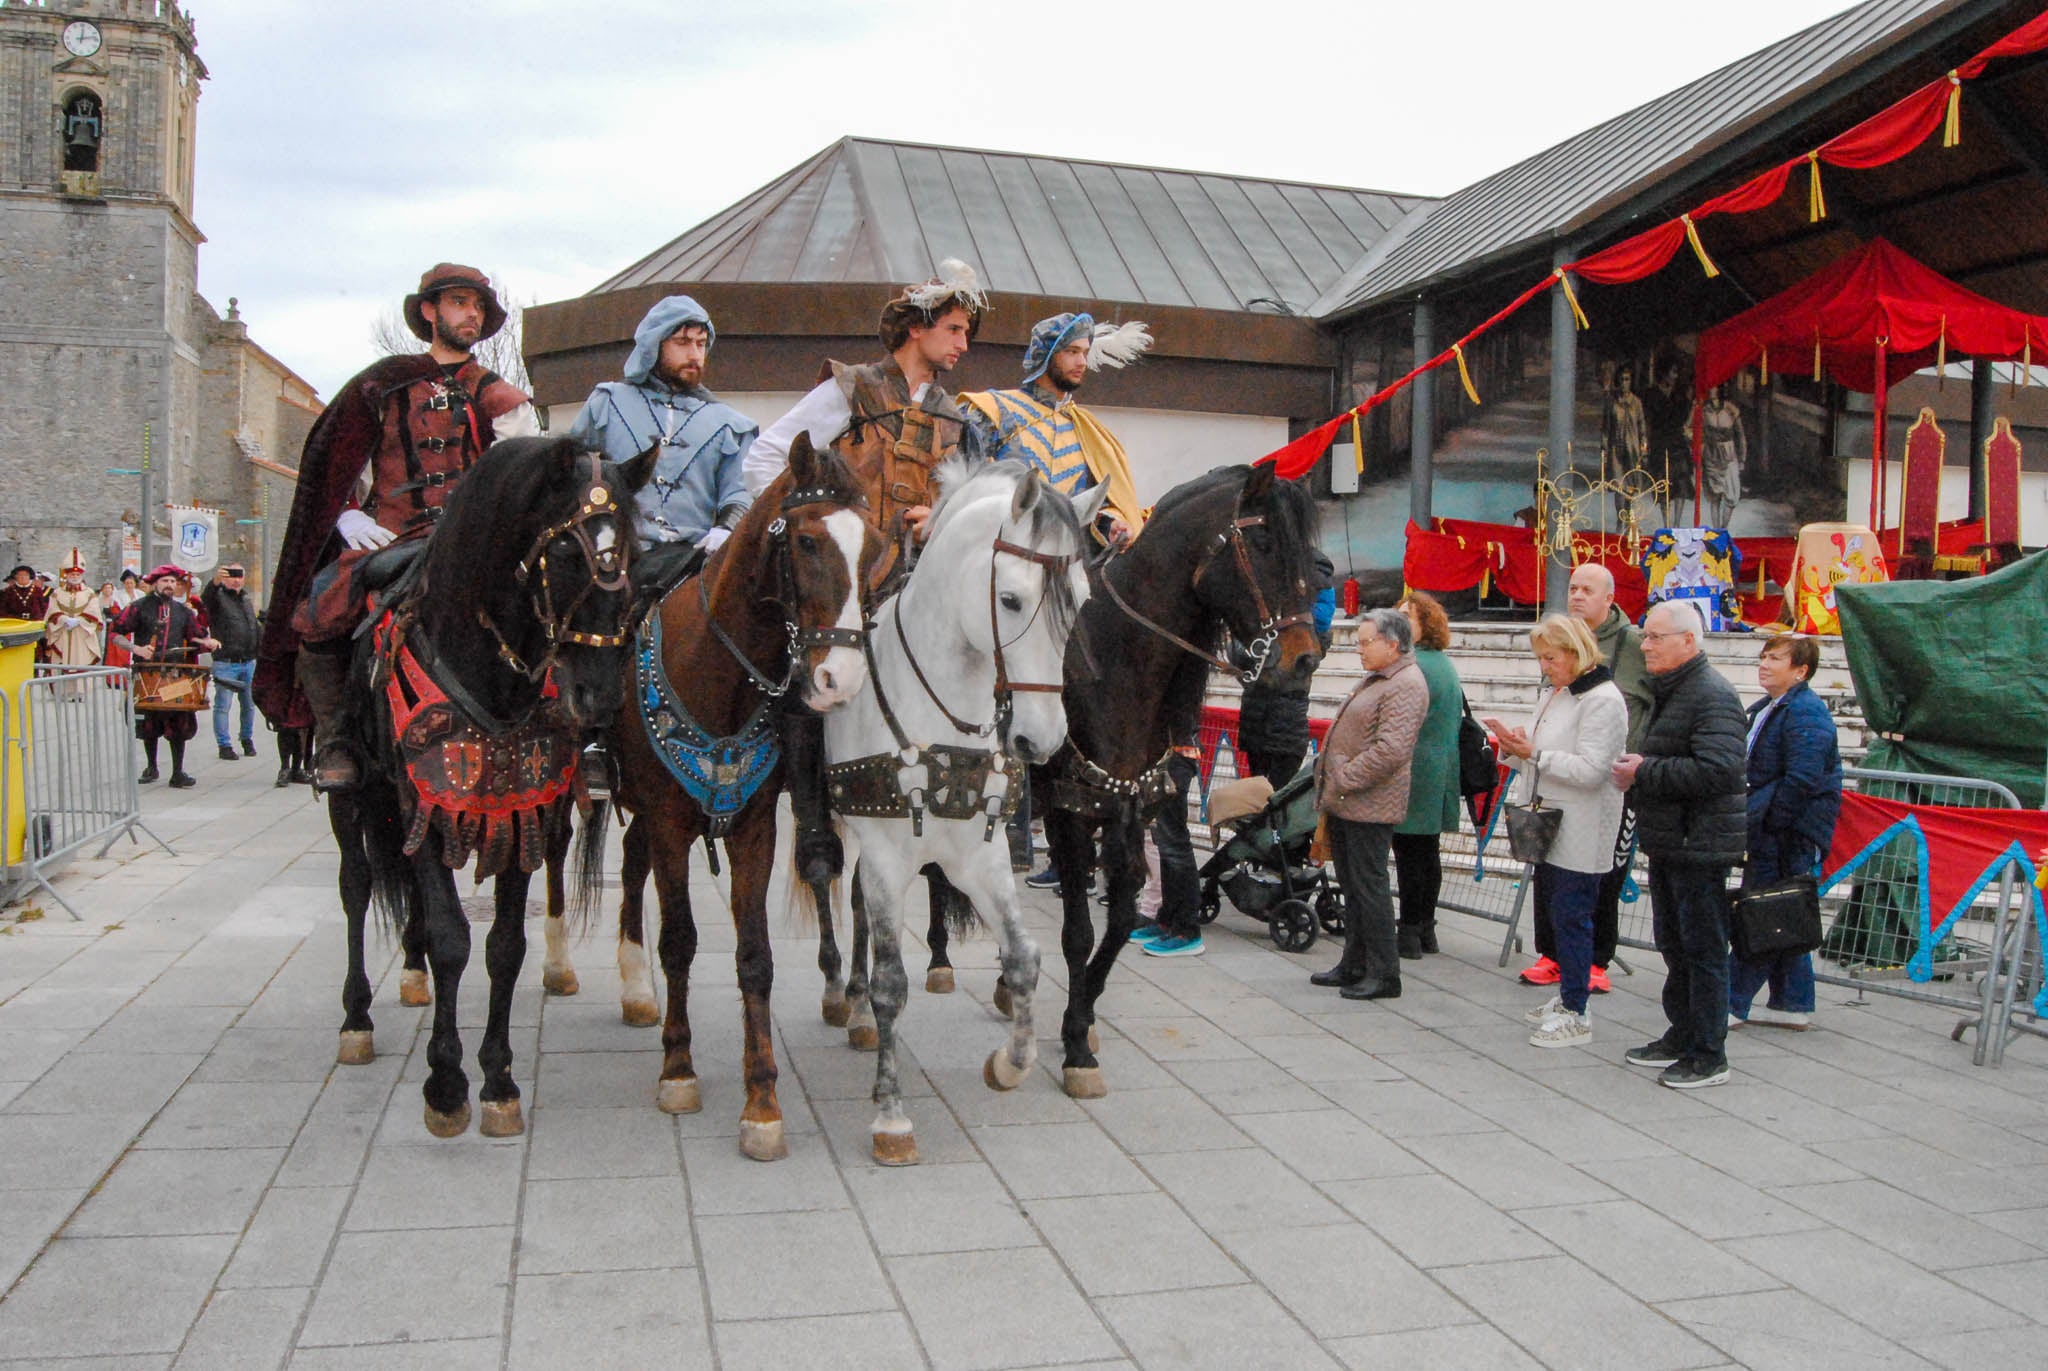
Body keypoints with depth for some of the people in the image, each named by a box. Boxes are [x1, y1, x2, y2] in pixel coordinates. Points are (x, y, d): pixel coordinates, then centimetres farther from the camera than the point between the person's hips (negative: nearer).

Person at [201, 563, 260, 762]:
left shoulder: (246, 600, 18)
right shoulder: (218, 596, -2)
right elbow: (207, 599, -28)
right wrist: (216, 581, -48)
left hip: (249, 662, 6)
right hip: (225, 664, -6)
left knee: (249, 704, 11)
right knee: (223, 706, -4)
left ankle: (247, 739, 26)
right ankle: (224, 745, 1)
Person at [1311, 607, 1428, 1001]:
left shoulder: (1406, 686, -16)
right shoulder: (1376, 679, 18)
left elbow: (1391, 750, -25)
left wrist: (1345, 780, -20)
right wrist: (1330, 785, 18)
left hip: (1368, 806, -10)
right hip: (1345, 804, 10)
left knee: (1368, 886, -6)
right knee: (1352, 885, 15)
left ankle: (1384, 975, 2)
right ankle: (1354, 966, 24)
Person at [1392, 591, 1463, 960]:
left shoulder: (1410, 665, -16)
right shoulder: (1446, 664, 15)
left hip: (1412, 773, -9)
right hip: (1442, 774, 9)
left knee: (1409, 854, -4)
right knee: (1429, 852, 14)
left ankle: (1409, 934, 0)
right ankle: (1426, 930, 21)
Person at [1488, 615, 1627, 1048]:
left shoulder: (1603, 700, -15)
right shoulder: (1557, 694, 15)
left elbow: (1590, 770, -23)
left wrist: (1533, 752, -23)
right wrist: (1516, 749, 2)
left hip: (1580, 836, -9)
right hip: (1552, 828, 9)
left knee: (1571, 916, -4)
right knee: (1554, 911, 16)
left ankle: (1575, 1013, 4)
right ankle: (1567, 995, 29)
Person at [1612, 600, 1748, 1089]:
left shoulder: (1712, 696, -17)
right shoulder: (1668, 690, 16)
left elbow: (1717, 771, -29)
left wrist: (1646, 771, -21)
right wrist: (1636, 770, 8)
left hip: (1700, 844, -10)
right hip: (1668, 841, 10)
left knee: (1702, 949, -2)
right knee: (1675, 945, 18)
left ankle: (1708, 1056, 6)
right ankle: (1681, 1036, 30)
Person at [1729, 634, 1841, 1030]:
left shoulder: (1805, 712, -16)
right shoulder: (1766, 708, 16)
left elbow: (1800, 781, -23)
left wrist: (1758, 817, -19)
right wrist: (1747, 813, 14)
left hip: (1788, 834, -10)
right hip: (1772, 832, 10)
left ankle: (1732, 1003, -1)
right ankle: (1793, 1004, 23)